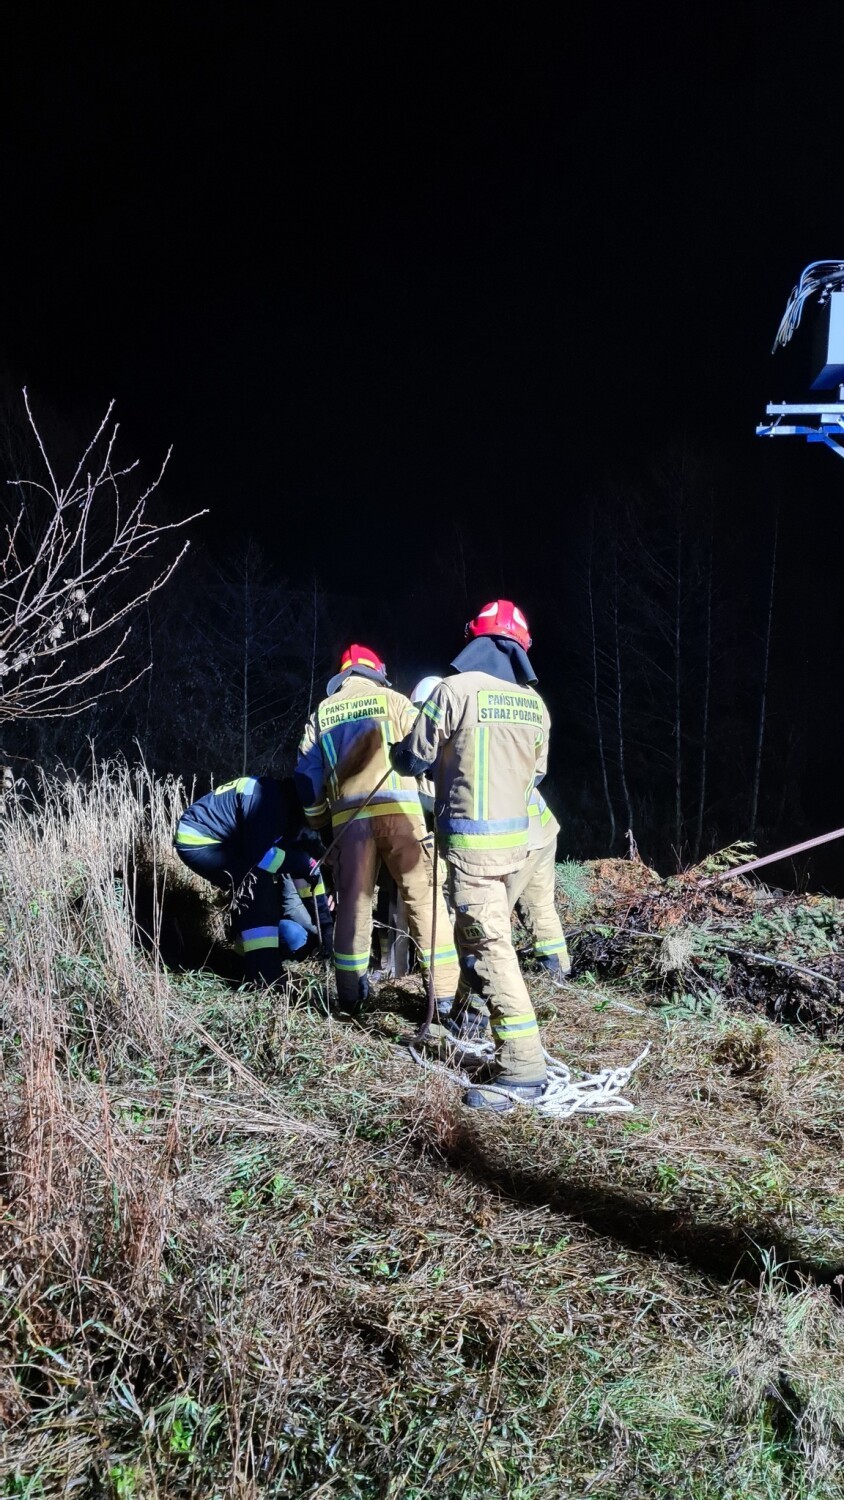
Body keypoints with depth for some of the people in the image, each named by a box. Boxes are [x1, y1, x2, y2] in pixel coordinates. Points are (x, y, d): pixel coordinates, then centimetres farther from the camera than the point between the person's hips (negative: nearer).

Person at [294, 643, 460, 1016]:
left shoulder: (321, 714, 18)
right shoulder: (394, 701, 9)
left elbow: (306, 776, 16)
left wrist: (317, 821, 26)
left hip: (348, 818, 3)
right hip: (399, 812, -3)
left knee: (352, 905, 10)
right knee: (425, 900, 1)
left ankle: (350, 997, 14)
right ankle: (446, 995, 0)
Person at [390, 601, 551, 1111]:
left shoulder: (454, 691, -12)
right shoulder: (535, 705, 5)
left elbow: (412, 761, -4)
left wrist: (400, 750, 20)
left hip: (471, 839, -7)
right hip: (515, 835, 7)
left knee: (489, 943, -8)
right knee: (477, 929, 25)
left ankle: (524, 1066, -11)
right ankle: (464, 1008, 44)